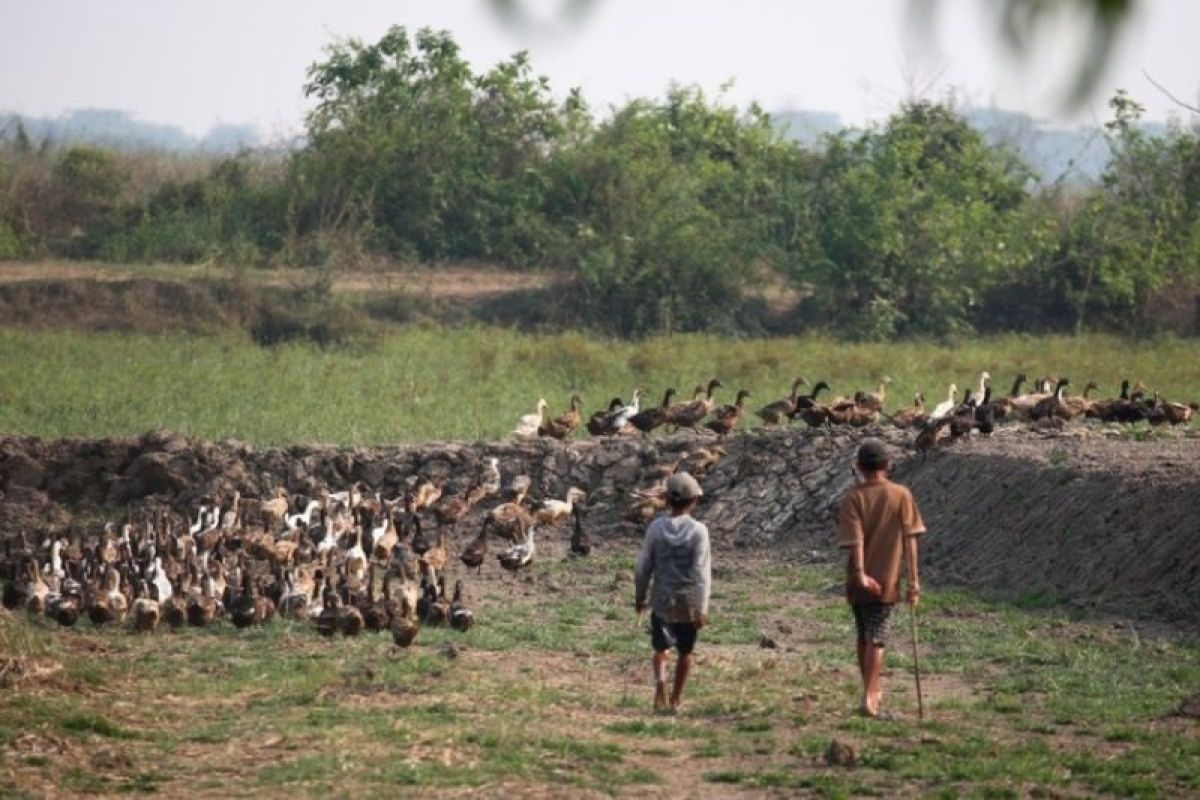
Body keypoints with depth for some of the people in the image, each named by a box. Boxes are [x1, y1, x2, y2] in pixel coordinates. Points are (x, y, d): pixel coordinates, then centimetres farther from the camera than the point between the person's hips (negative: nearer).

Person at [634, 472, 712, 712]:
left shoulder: (656, 527, -4)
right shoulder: (698, 531, -12)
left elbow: (644, 566, 2)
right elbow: (702, 572, -15)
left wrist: (639, 597, 15)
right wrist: (702, 608, -14)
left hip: (661, 599, 1)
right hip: (687, 601, -1)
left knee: (661, 648, 13)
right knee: (685, 652, 15)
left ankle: (660, 684, -14)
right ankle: (675, 700, 21)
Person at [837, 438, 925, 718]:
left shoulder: (853, 498, -3)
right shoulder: (901, 495, -2)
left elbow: (855, 540, -15)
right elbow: (910, 539, -5)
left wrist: (861, 575, -24)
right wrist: (913, 579, -4)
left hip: (860, 582, 1)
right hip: (887, 580, -1)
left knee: (864, 637, 16)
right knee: (877, 638, -1)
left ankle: (873, 691, 26)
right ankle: (870, 697, -10)